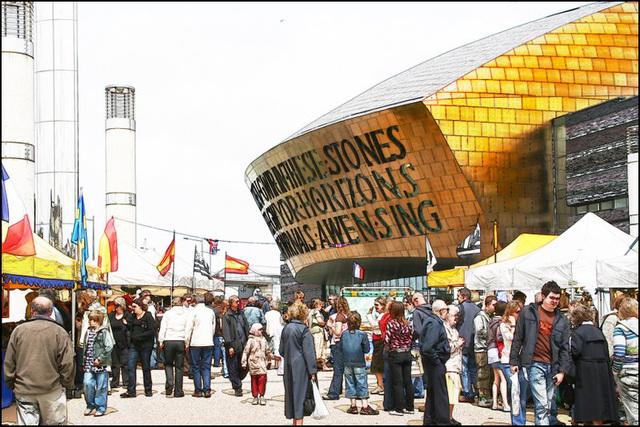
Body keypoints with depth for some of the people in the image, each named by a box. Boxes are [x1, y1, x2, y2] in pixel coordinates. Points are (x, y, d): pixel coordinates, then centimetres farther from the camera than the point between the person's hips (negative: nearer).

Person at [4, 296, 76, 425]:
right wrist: (68, 384, 8)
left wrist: (12, 385, 16)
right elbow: (67, 364, -7)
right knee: (54, 423, 8)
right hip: (52, 390, -2)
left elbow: (8, 363, 4)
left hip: (23, 391, 2)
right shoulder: (59, 332, -6)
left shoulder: (18, 330, 0)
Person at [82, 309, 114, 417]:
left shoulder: (104, 332, -9)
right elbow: (85, 346, 18)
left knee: (101, 387, 2)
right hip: (89, 364, 5)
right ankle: (90, 405, 15)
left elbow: (109, 347, -15)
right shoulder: (89, 332, 11)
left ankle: (101, 408, 14)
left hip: (101, 364, -5)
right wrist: (85, 359, 10)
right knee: (87, 383, -4)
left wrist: (100, 359, -16)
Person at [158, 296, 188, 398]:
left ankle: (169, 382, -8)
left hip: (168, 341, -1)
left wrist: (161, 341, 2)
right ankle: (178, 391, 7)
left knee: (168, 364, 16)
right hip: (181, 342, 1)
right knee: (179, 367, 6)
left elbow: (162, 328, -2)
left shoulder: (168, 314, 3)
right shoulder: (186, 314, 4)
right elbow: (188, 330, 0)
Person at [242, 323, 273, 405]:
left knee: (262, 378, -8)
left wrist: (271, 356, 27)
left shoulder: (263, 339, 11)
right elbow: (245, 352, -5)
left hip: (262, 362, 3)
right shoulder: (251, 340, -5)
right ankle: (255, 397, 12)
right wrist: (244, 363, -7)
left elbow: (267, 350, 24)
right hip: (253, 362, -3)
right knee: (254, 380, 3)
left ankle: (261, 396, 2)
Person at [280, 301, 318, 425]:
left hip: (289, 366, 6)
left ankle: (294, 420, 24)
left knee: (291, 391, 14)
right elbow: (309, 352, -14)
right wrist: (312, 371, -12)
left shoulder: (286, 329, 5)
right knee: (300, 393, -3)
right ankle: (299, 421, -6)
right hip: (301, 367, -6)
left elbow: (281, 350, 12)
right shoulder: (304, 329, -13)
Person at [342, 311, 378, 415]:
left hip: (347, 363, 3)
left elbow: (341, 347, 6)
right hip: (359, 363, -3)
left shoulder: (344, 334, -1)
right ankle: (364, 406, 1)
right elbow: (367, 349, -7)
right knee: (362, 384, 2)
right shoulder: (362, 334, -11)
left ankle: (353, 406, 13)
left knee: (350, 383, 10)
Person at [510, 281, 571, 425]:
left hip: (552, 367, 4)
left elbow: (564, 347, 13)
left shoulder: (561, 320, 12)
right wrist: (514, 361, 2)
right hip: (534, 364, -4)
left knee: (548, 406, 7)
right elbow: (517, 338, 6)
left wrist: (562, 370, 5)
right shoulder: (528, 312, 4)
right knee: (542, 404, -12)